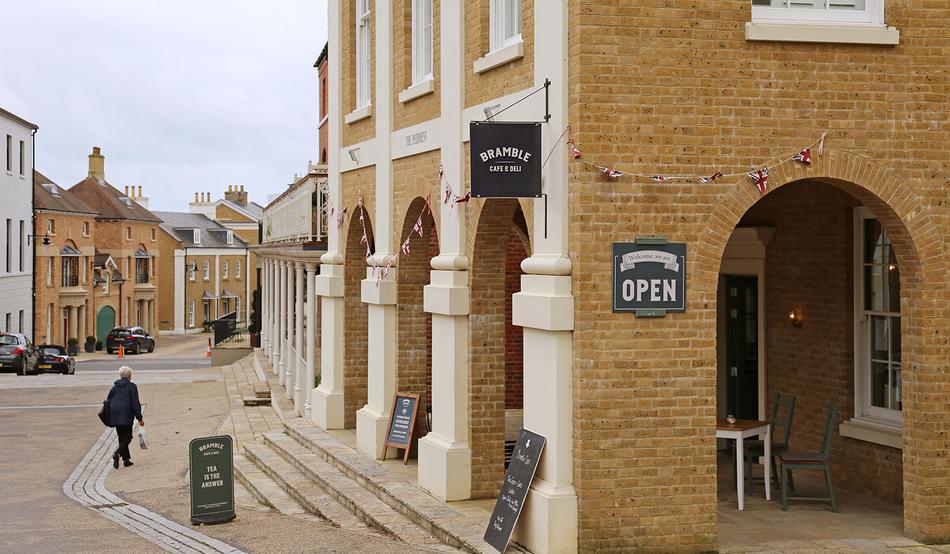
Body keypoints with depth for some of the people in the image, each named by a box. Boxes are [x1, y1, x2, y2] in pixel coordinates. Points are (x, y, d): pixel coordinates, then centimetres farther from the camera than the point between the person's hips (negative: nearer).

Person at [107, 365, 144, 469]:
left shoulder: (115, 386, 12)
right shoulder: (131, 386, -5)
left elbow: (109, 401, 12)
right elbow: (135, 403, -8)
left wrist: (110, 416, 19)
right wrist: (140, 418, -5)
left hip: (115, 416, 6)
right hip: (126, 416, -6)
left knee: (121, 437, 13)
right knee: (127, 437, 0)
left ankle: (126, 459, 11)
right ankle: (117, 453, -23)